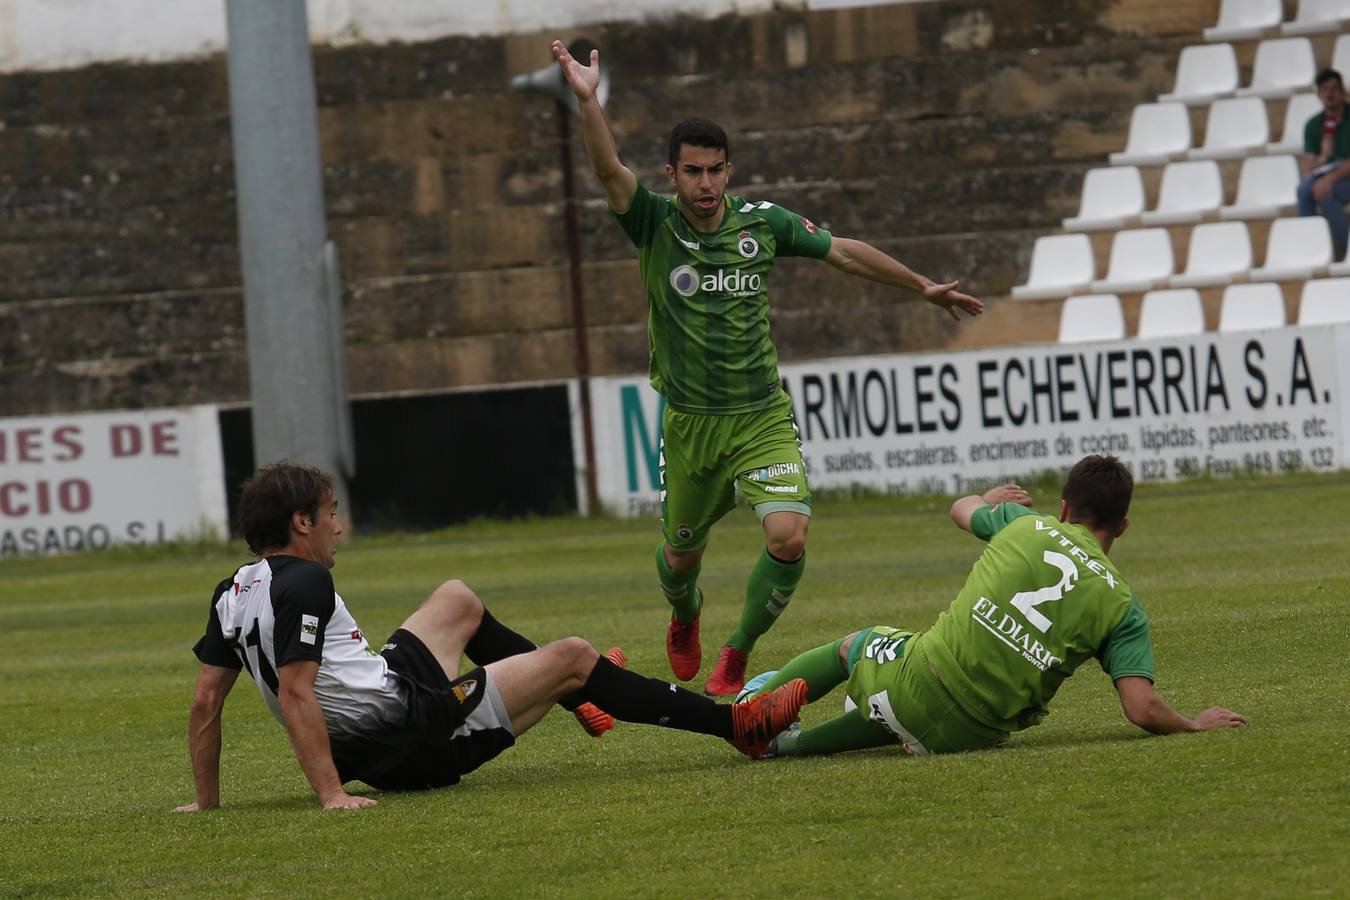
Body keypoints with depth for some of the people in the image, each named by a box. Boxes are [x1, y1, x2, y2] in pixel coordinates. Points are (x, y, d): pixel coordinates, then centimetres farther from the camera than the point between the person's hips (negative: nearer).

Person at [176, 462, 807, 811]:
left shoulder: (233, 594, 5)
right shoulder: (304, 583, -20)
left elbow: (204, 701, 5)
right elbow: (294, 692, -28)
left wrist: (206, 802, 11)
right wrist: (331, 794, -29)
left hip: (366, 750, 10)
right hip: (416, 739, -10)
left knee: (458, 600, 29)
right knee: (570, 655, 1)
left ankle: (578, 694, 48)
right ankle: (735, 724, 10)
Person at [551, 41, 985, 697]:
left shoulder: (762, 223, -2)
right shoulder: (654, 224, -8)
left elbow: (844, 252, 11)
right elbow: (609, 171, -26)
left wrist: (923, 287, 16)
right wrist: (588, 102, -44)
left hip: (763, 416, 0)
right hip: (689, 423, 0)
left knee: (788, 536, -20)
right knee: (682, 552, 15)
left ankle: (736, 657, 3)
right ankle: (685, 618, 53)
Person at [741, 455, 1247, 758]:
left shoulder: (1025, 525, 5)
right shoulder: (1122, 606, 1)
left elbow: (961, 510, 30)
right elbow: (1142, 709, -11)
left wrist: (990, 500, 54)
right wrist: (1194, 726, 9)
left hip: (917, 681, 0)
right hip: (976, 735, 0)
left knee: (852, 646, 34)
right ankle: (787, 744, 34)